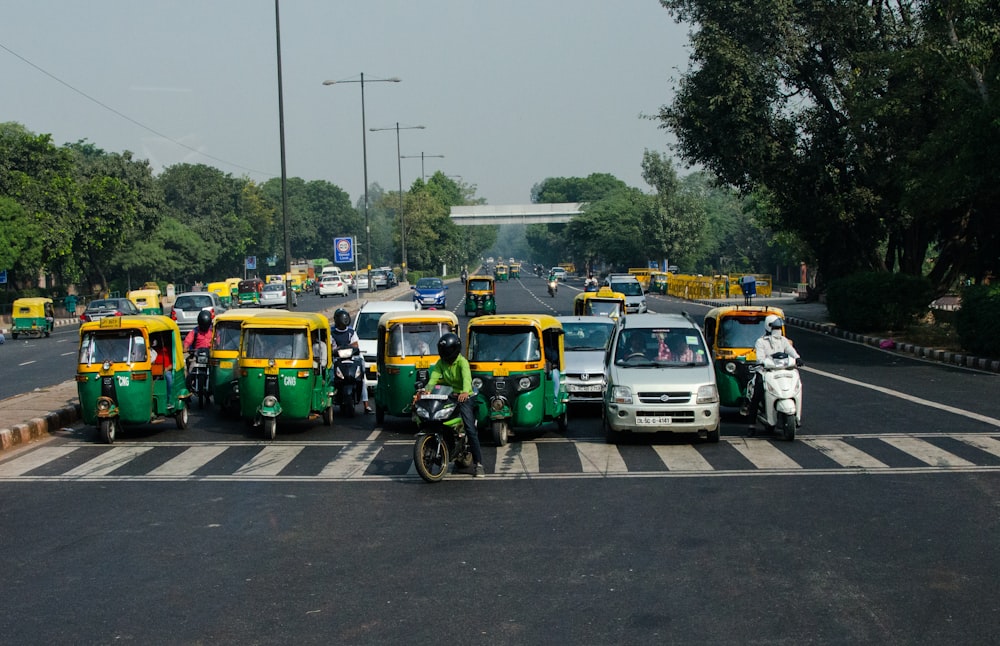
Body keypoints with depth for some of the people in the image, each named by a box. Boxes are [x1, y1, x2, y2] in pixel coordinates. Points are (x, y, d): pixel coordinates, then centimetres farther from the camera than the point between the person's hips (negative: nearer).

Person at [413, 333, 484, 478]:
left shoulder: (462, 362, -11)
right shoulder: (440, 363, 6)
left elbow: (466, 377, -31)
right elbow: (433, 378, -9)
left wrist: (465, 392, -52)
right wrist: (425, 391, -31)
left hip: (464, 397, -6)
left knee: (471, 430, -13)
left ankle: (479, 464, -11)